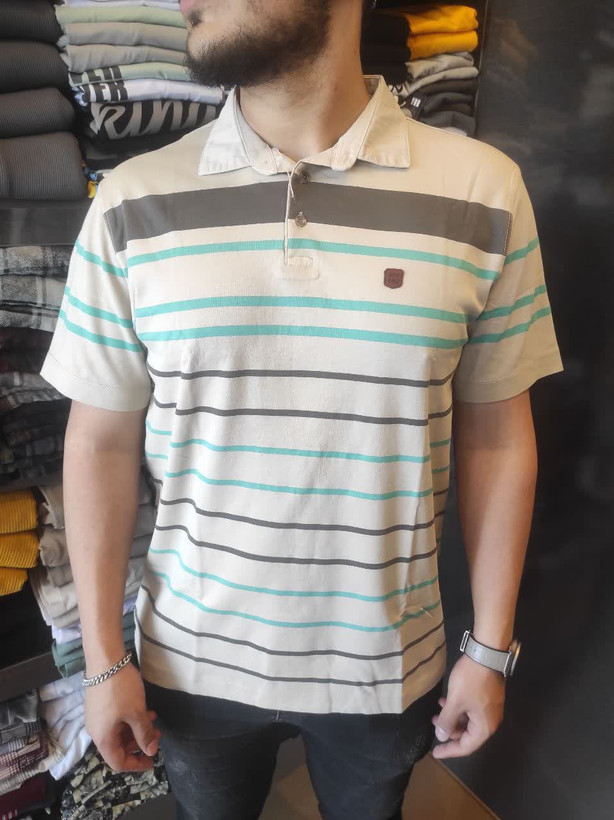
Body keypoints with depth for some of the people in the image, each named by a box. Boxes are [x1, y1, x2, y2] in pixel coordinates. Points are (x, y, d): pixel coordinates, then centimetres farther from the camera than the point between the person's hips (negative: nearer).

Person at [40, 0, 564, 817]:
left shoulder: (482, 193, -11)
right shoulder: (134, 203, -9)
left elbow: (494, 436, -5)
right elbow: (102, 442, -4)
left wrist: (491, 646, 1)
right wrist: (104, 658, -1)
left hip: (385, 659, 1)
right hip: (196, 657, 1)